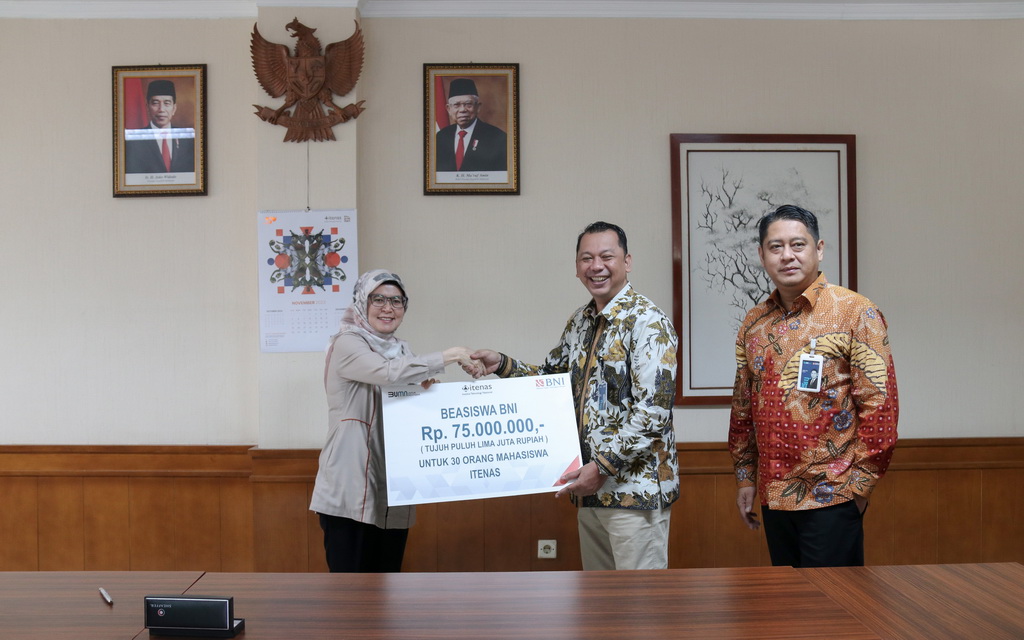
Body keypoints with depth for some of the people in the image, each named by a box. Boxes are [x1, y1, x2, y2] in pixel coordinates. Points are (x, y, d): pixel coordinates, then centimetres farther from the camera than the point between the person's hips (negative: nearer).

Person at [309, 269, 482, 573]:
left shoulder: (400, 349, 15)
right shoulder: (347, 344, -7)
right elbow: (388, 373, -26)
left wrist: (423, 386, -1)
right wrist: (448, 357, -19)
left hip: (392, 490, 7)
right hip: (351, 489, -7)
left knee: (389, 574, 12)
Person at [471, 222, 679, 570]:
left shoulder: (648, 322, -14)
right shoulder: (580, 322, 12)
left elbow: (653, 411, -20)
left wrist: (603, 466, -21)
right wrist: (503, 365, 7)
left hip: (634, 486, -8)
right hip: (591, 488, 8)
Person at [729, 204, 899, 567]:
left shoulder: (855, 313, -7)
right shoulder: (754, 324, 9)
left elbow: (880, 404, -11)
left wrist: (860, 483, -12)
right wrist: (745, 479, 11)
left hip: (832, 496, -5)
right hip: (774, 496, 6)